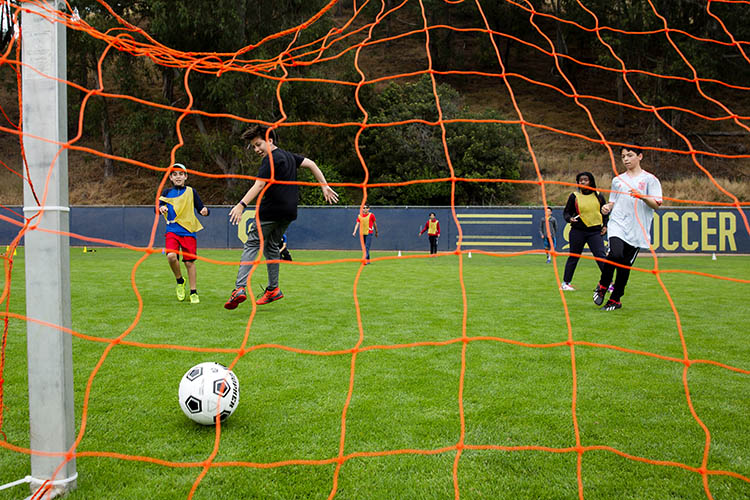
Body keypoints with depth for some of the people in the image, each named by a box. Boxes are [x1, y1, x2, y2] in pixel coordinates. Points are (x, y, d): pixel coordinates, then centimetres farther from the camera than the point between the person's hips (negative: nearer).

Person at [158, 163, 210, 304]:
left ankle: (194, 293, 13)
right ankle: (180, 281, 7)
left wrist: (205, 210, -15)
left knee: (189, 262, -1)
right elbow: (158, 206, 0)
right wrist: (161, 208, -23)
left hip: (188, 231, 0)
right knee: (171, 256, -21)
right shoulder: (167, 192, 11)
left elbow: (200, 207, 8)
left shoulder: (191, 192, 9)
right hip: (172, 230, 0)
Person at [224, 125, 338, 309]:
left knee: (251, 245, -5)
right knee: (272, 247, 20)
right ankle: (273, 289, 20)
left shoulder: (271, 159, -11)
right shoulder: (288, 155, 16)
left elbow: (259, 184, -23)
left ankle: (240, 287, -16)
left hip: (271, 211, -8)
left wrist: (241, 205, -32)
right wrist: (324, 186, 23)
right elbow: (311, 164, 21)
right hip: (289, 212, 8)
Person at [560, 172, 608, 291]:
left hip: (595, 232, 1)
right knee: (574, 257, 6)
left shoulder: (598, 195, 8)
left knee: (601, 255, -10)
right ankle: (565, 283, 17)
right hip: (578, 231, -1)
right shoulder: (574, 196, 2)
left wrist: (605, 225, 6)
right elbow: (566, 212, 6)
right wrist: (570, 218, -15)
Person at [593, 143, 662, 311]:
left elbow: (656, 204, -2)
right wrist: (607, 207, 1)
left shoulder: (649, 179, 3)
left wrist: (642, 196, -20)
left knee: (625, 266, 2)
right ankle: (602, 285, -3)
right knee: (615, 254, -26)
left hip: (637, 230, -1)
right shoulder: (617, 180, 15)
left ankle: (615, 300, 16)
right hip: (617, 224, 1)